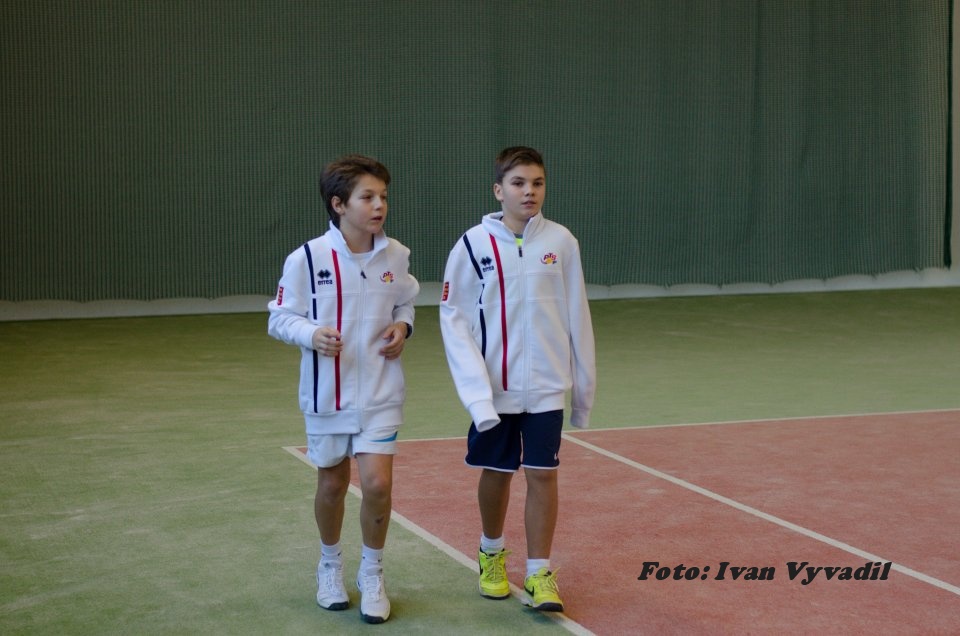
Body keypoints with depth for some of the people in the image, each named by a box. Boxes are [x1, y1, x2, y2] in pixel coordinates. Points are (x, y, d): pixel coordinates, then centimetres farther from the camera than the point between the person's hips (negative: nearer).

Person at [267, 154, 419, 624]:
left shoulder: (395, 256, -3)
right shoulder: (307, 258, -13)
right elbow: (279, 319, -6)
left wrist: (402, 327, -7)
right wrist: (312, 334, -25)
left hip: (381, 394, 1)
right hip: (327, 395, -1)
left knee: (377, 483, -10)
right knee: (332, 484, 13)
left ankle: (372, 573, 14)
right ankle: (330, 564, 39)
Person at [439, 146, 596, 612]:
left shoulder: (560, 242, -3)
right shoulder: (473, 245, -7)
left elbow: (576, 317, 3)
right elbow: (454, 317, -6)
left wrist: (583, 382, 7)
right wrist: (475, 388, -14)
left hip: (546, 385, 1)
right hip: (495, 386, 0)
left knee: (543, 474, 0)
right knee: (497, 472, 12)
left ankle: (539, 574, 12)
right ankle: (491, 553, 37)